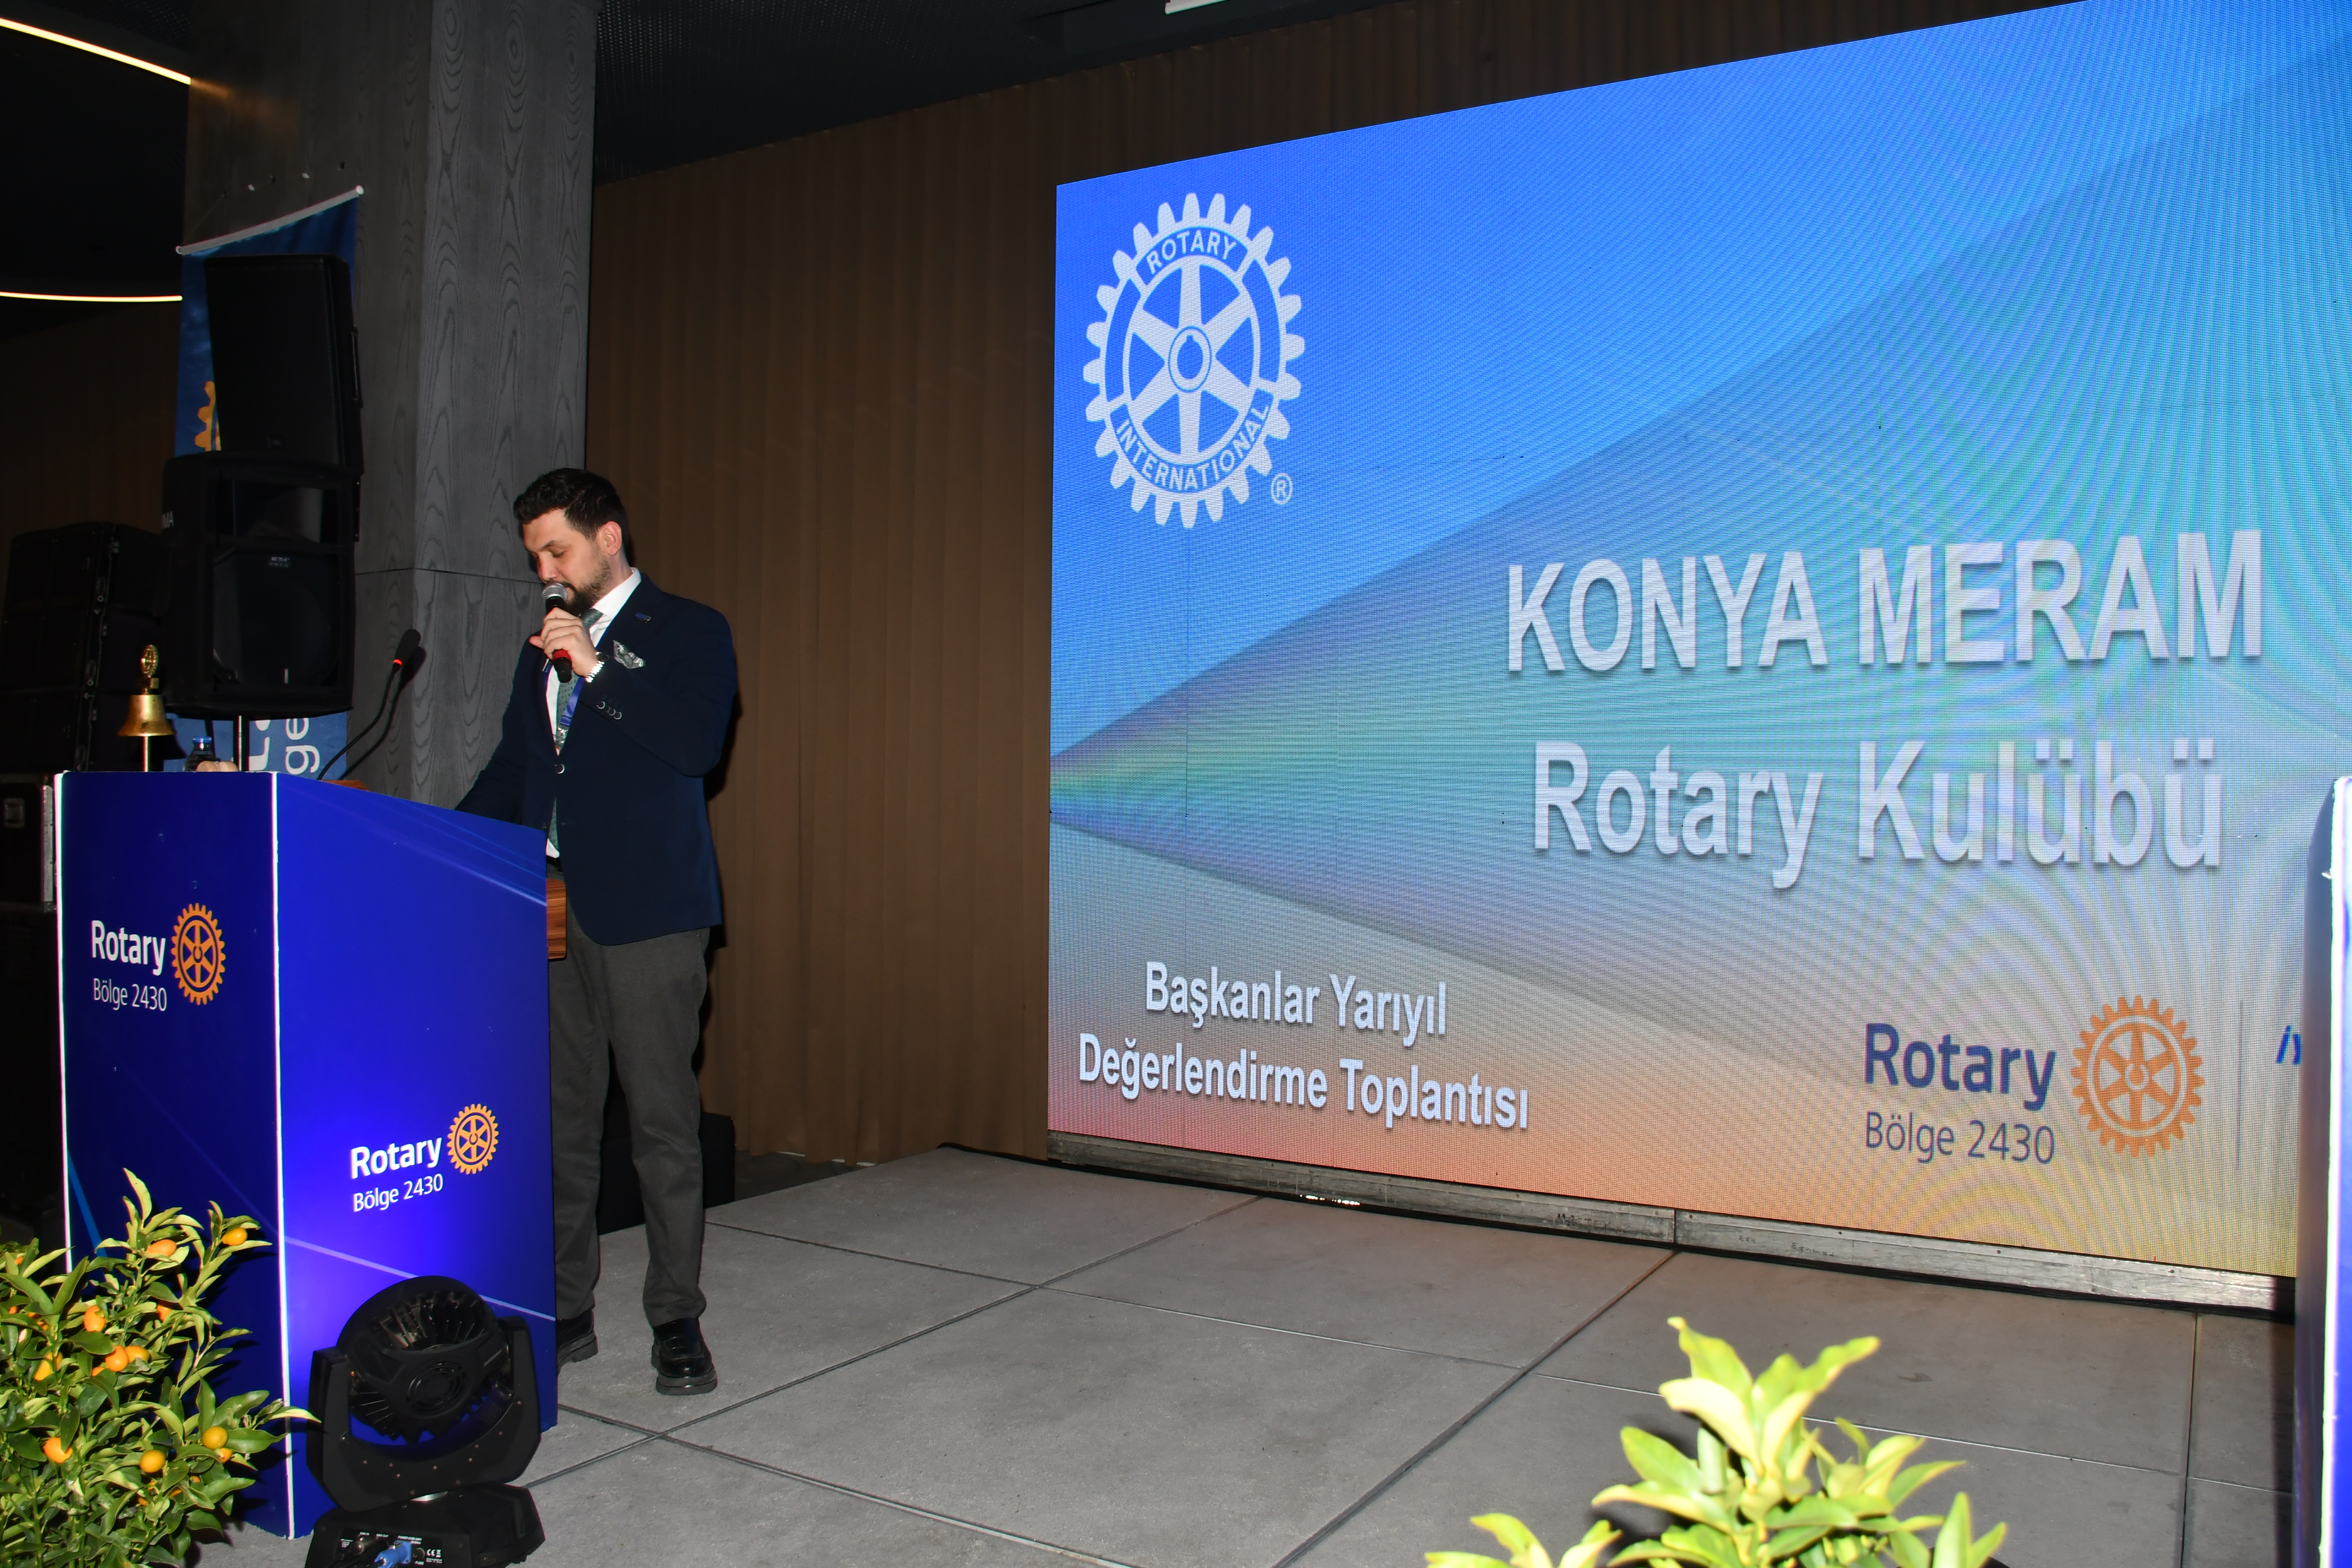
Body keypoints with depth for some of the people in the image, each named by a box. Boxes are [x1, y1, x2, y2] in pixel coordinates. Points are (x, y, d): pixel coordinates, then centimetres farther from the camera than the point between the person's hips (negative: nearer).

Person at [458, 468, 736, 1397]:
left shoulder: (687, 633, 1)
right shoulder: (545, 646, 20)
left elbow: (699, 745, -14)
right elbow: (512, 770, 24)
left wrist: (598, 667, -15)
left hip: (647, 911, -6)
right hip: (552, 910, 6)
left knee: (663, 1121, -2)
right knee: (559, 1118, 8)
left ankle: (677, 1321, 8)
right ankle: (565, 1312, 19)